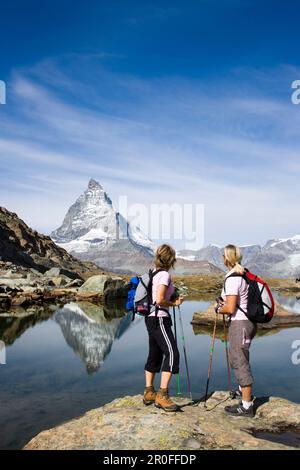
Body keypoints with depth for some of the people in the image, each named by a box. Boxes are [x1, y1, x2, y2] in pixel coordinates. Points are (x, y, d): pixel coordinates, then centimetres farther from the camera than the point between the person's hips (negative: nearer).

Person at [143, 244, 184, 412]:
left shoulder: (154, 273, 13)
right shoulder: (164, 274, -13)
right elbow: (159, 300, -21)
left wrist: (172, 295, 16)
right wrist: (174, 303, -6)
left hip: (151, 318, 10)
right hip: (159, 318, -10)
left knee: (155, 355, 15)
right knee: (172, 353, -12)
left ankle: (149, 393, 22)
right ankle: (162, 395, -14)